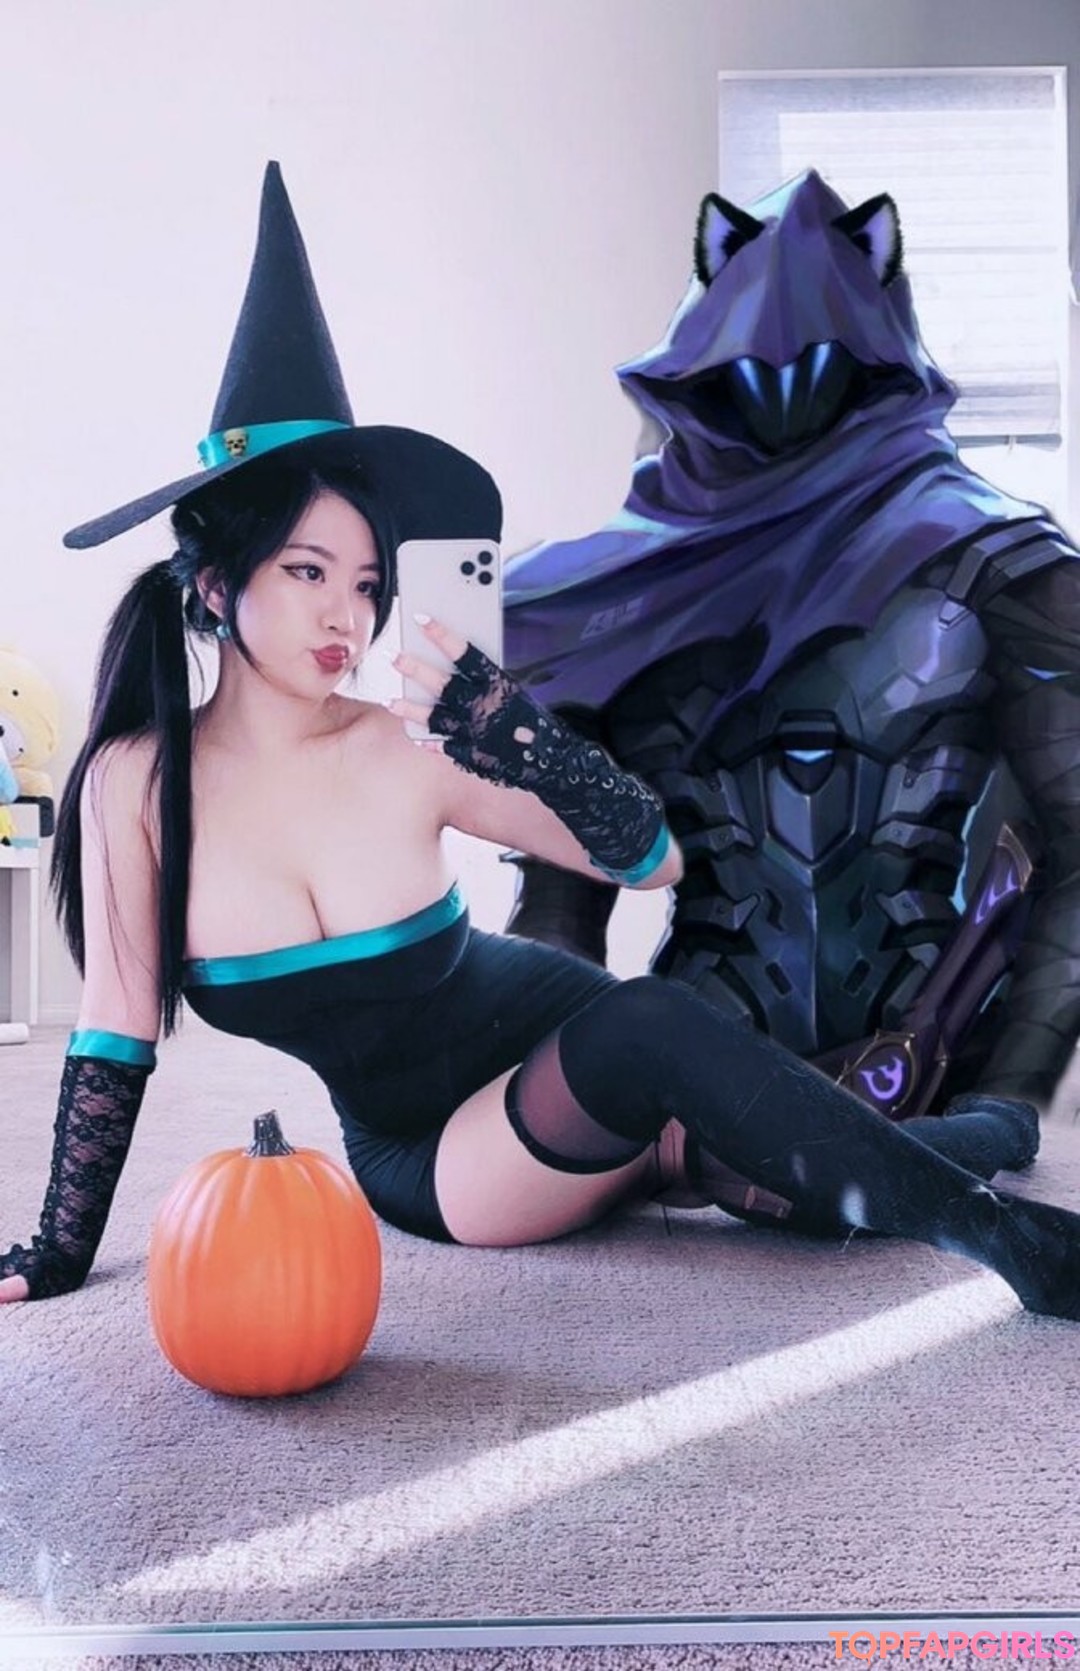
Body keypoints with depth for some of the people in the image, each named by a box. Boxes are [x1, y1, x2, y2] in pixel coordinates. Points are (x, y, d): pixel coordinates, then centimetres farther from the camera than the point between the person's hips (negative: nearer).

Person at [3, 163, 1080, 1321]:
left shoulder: (414, 745, -16)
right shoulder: (136, 778, -14)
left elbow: (654, 860, -15)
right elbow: (116, 1032, -5)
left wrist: (513, 729, -32)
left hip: (551, 1041, 1)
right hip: (421, 1155, -1)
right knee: (651, 1030, -33)